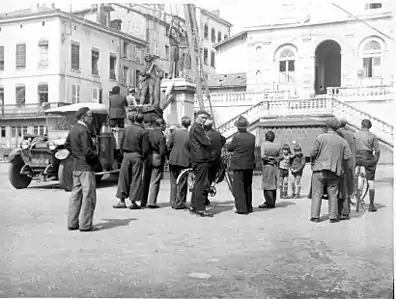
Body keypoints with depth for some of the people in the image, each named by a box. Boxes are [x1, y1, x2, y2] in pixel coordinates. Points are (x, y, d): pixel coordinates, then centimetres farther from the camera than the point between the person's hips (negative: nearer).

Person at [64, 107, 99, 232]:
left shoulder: (73, 129, 10)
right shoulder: (83, 130, -19)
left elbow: (67, 145, 22)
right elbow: (87, 151, -23)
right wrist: (96, 156, -7)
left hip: (76, 167, 9)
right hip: (86, 167, -9)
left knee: (76, 194, 14)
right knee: (88, 196, -2)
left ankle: (72, 222, 20)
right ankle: (85, 225, 2)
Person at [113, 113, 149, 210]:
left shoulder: (127, 129, 2)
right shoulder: (142, 132, -8)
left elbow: (121, 144, 6)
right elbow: (145, 149, -9)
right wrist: (143, 158, 6)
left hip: (126, 155, 3)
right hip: (137, 156, -3)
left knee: (123, 177, 10)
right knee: (136, 179, 4)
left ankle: (121, 201, 10)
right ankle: (133, 202, 6)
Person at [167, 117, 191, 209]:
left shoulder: (174, 132, -3)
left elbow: (168, 146, -1)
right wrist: (190, 161, 7)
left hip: (173, 161, 2)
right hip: (185, 161, -2)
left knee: (173, 182, 14)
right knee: (182, 183, 5)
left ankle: (173, 202, 17)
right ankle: (179, 203, 7)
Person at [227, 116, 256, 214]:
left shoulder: (237, 138, -15)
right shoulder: (252, 137, 1)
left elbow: (229, 149, -3)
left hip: (239, 166, -6)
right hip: (250, 165, 6)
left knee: (238, 187, 1)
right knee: (248, 187, 16)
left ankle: (242, 208, -2)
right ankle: (249, 207, 23)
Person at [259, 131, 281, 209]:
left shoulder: (264, 144, -8)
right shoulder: (277, 145, 6)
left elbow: (263, 156, -15)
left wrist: (268, 158, -1)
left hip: (267, 166, -6)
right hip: (275, 166, 6)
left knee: (267, 185, -2)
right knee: (273, 185, 11)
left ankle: (269, 203, -4)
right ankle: (272, 202, 16)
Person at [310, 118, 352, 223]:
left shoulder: (320, 137, -3)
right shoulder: (342, 141, 5)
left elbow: (313, 153, -7)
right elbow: (347, 156, 1)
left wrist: (313, 162, 12)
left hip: (319, 169, -2)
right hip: (334, 171, 2)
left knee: (317, 193, 3)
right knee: (333, 195, 9)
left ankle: (315, 216, 1)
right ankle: (333, 216, 10)